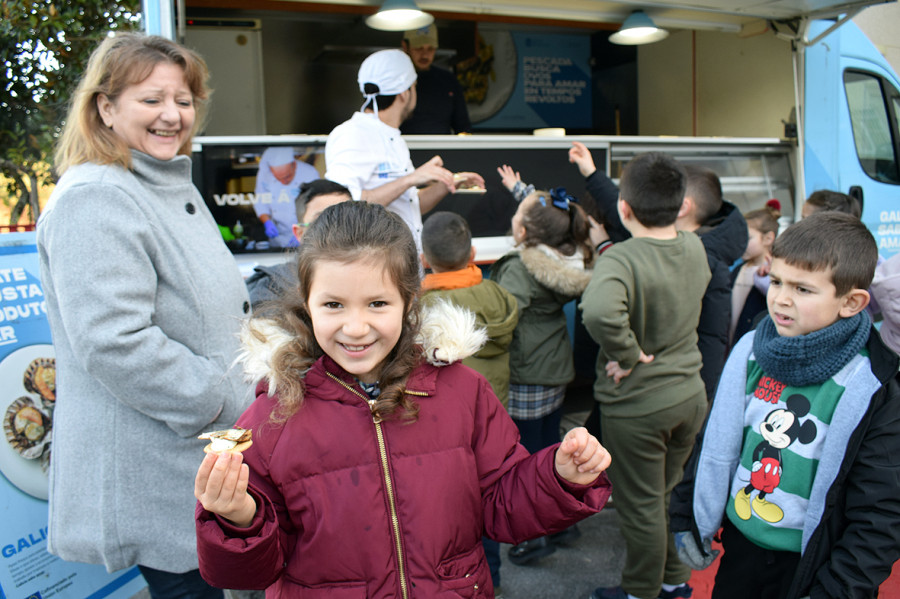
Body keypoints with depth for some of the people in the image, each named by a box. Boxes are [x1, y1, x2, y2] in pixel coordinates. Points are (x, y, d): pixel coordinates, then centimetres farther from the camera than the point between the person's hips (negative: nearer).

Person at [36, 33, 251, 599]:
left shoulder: (176, 187, 13)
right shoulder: (94, 201, -18)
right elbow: (115, 344, -27)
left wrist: (245, 394, 16)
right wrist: (229, 405, -20)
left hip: (202, 456, 9)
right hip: (151, 475, -9)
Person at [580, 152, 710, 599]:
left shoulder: (622, 258, -28)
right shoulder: (695, 247, -5)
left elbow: (598, 310, -48)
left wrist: (629, 353, -30)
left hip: (637, 404, -7)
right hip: (690, 394, 7)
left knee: (641, 506, 14)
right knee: (676, 495, 25)